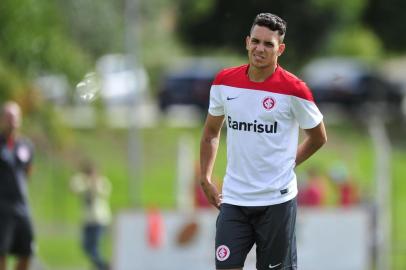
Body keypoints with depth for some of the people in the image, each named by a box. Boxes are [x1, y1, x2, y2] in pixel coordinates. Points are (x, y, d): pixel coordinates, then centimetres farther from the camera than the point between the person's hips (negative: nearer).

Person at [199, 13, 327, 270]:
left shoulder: (294, 90, -10)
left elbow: (318, 137, 5)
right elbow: (211, 132, 16)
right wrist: (206, 178, 10)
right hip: (233, 199, 3)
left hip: (277, 200, -3)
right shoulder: (224, 81, 1)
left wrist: (285, 166, 5)